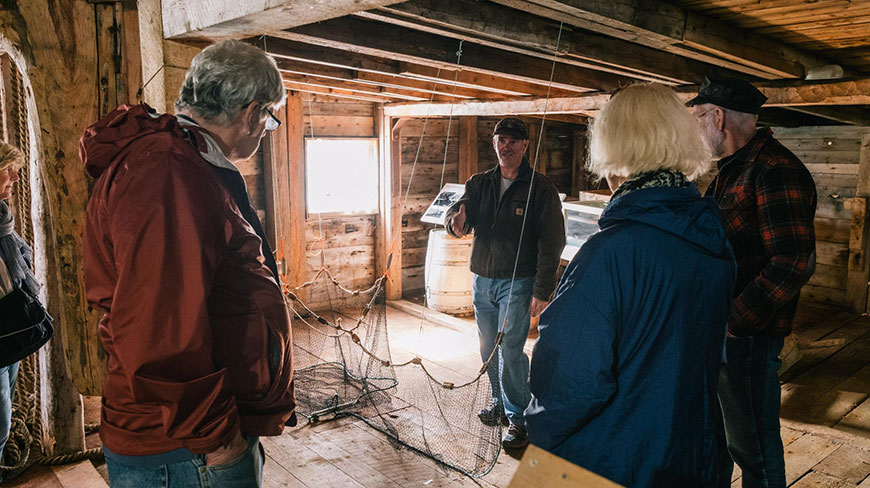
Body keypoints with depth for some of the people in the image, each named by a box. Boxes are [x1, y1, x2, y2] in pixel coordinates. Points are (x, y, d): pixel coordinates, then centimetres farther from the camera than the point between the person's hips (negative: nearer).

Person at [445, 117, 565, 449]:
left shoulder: (540, 188, -6)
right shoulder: (479, 184, 9)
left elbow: (552, 242, -9)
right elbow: (459, 211, -3)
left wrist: (542, 290, -15)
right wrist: (458, 219, -29)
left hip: (517, 283, -5)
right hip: (482, 280, 5)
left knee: (510, 350, -9)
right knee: (489, 348, 15)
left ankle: (518, 417, 6)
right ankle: (500, 401, 34)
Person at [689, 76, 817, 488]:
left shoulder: (775, 170, -18)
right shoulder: (730, 169, 14)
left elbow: (793, 263, -25)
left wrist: (733, 320, -26)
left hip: (748, 333, -9)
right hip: (716, 325, 9)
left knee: (752, 445, 5)